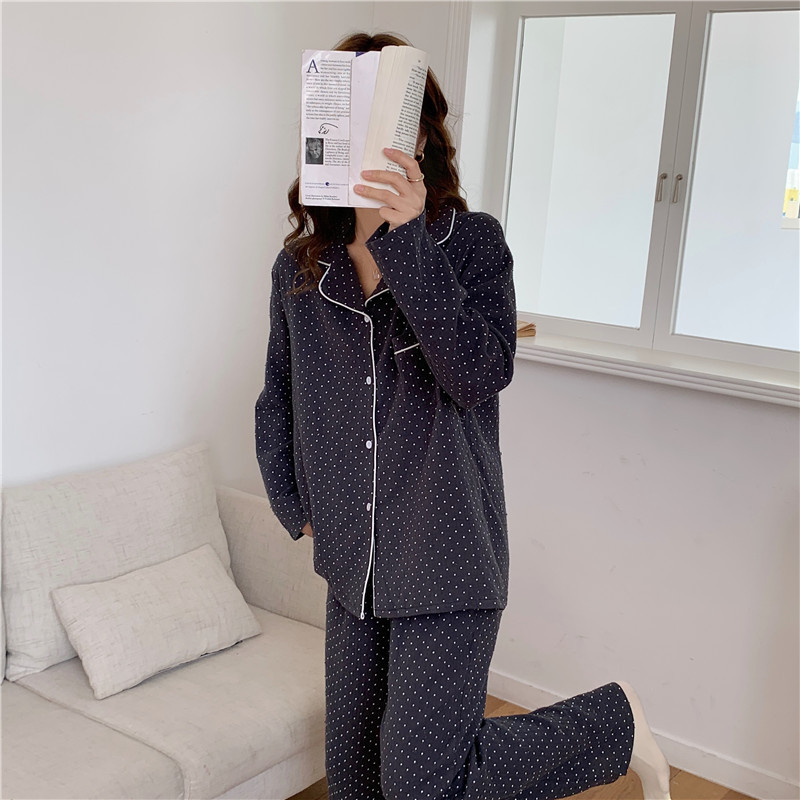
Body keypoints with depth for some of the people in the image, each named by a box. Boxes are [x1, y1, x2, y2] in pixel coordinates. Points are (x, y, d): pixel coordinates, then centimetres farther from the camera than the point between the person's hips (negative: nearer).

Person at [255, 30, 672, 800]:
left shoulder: (471, 240, -8)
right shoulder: (300, 266, 3)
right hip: (353, 564, 5)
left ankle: (613, 721, 17)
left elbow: (481, 375, -24)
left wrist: (407, 242, -28)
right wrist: (293, 508, 13)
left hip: (446, 562, -5)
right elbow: (278, 402, 16)